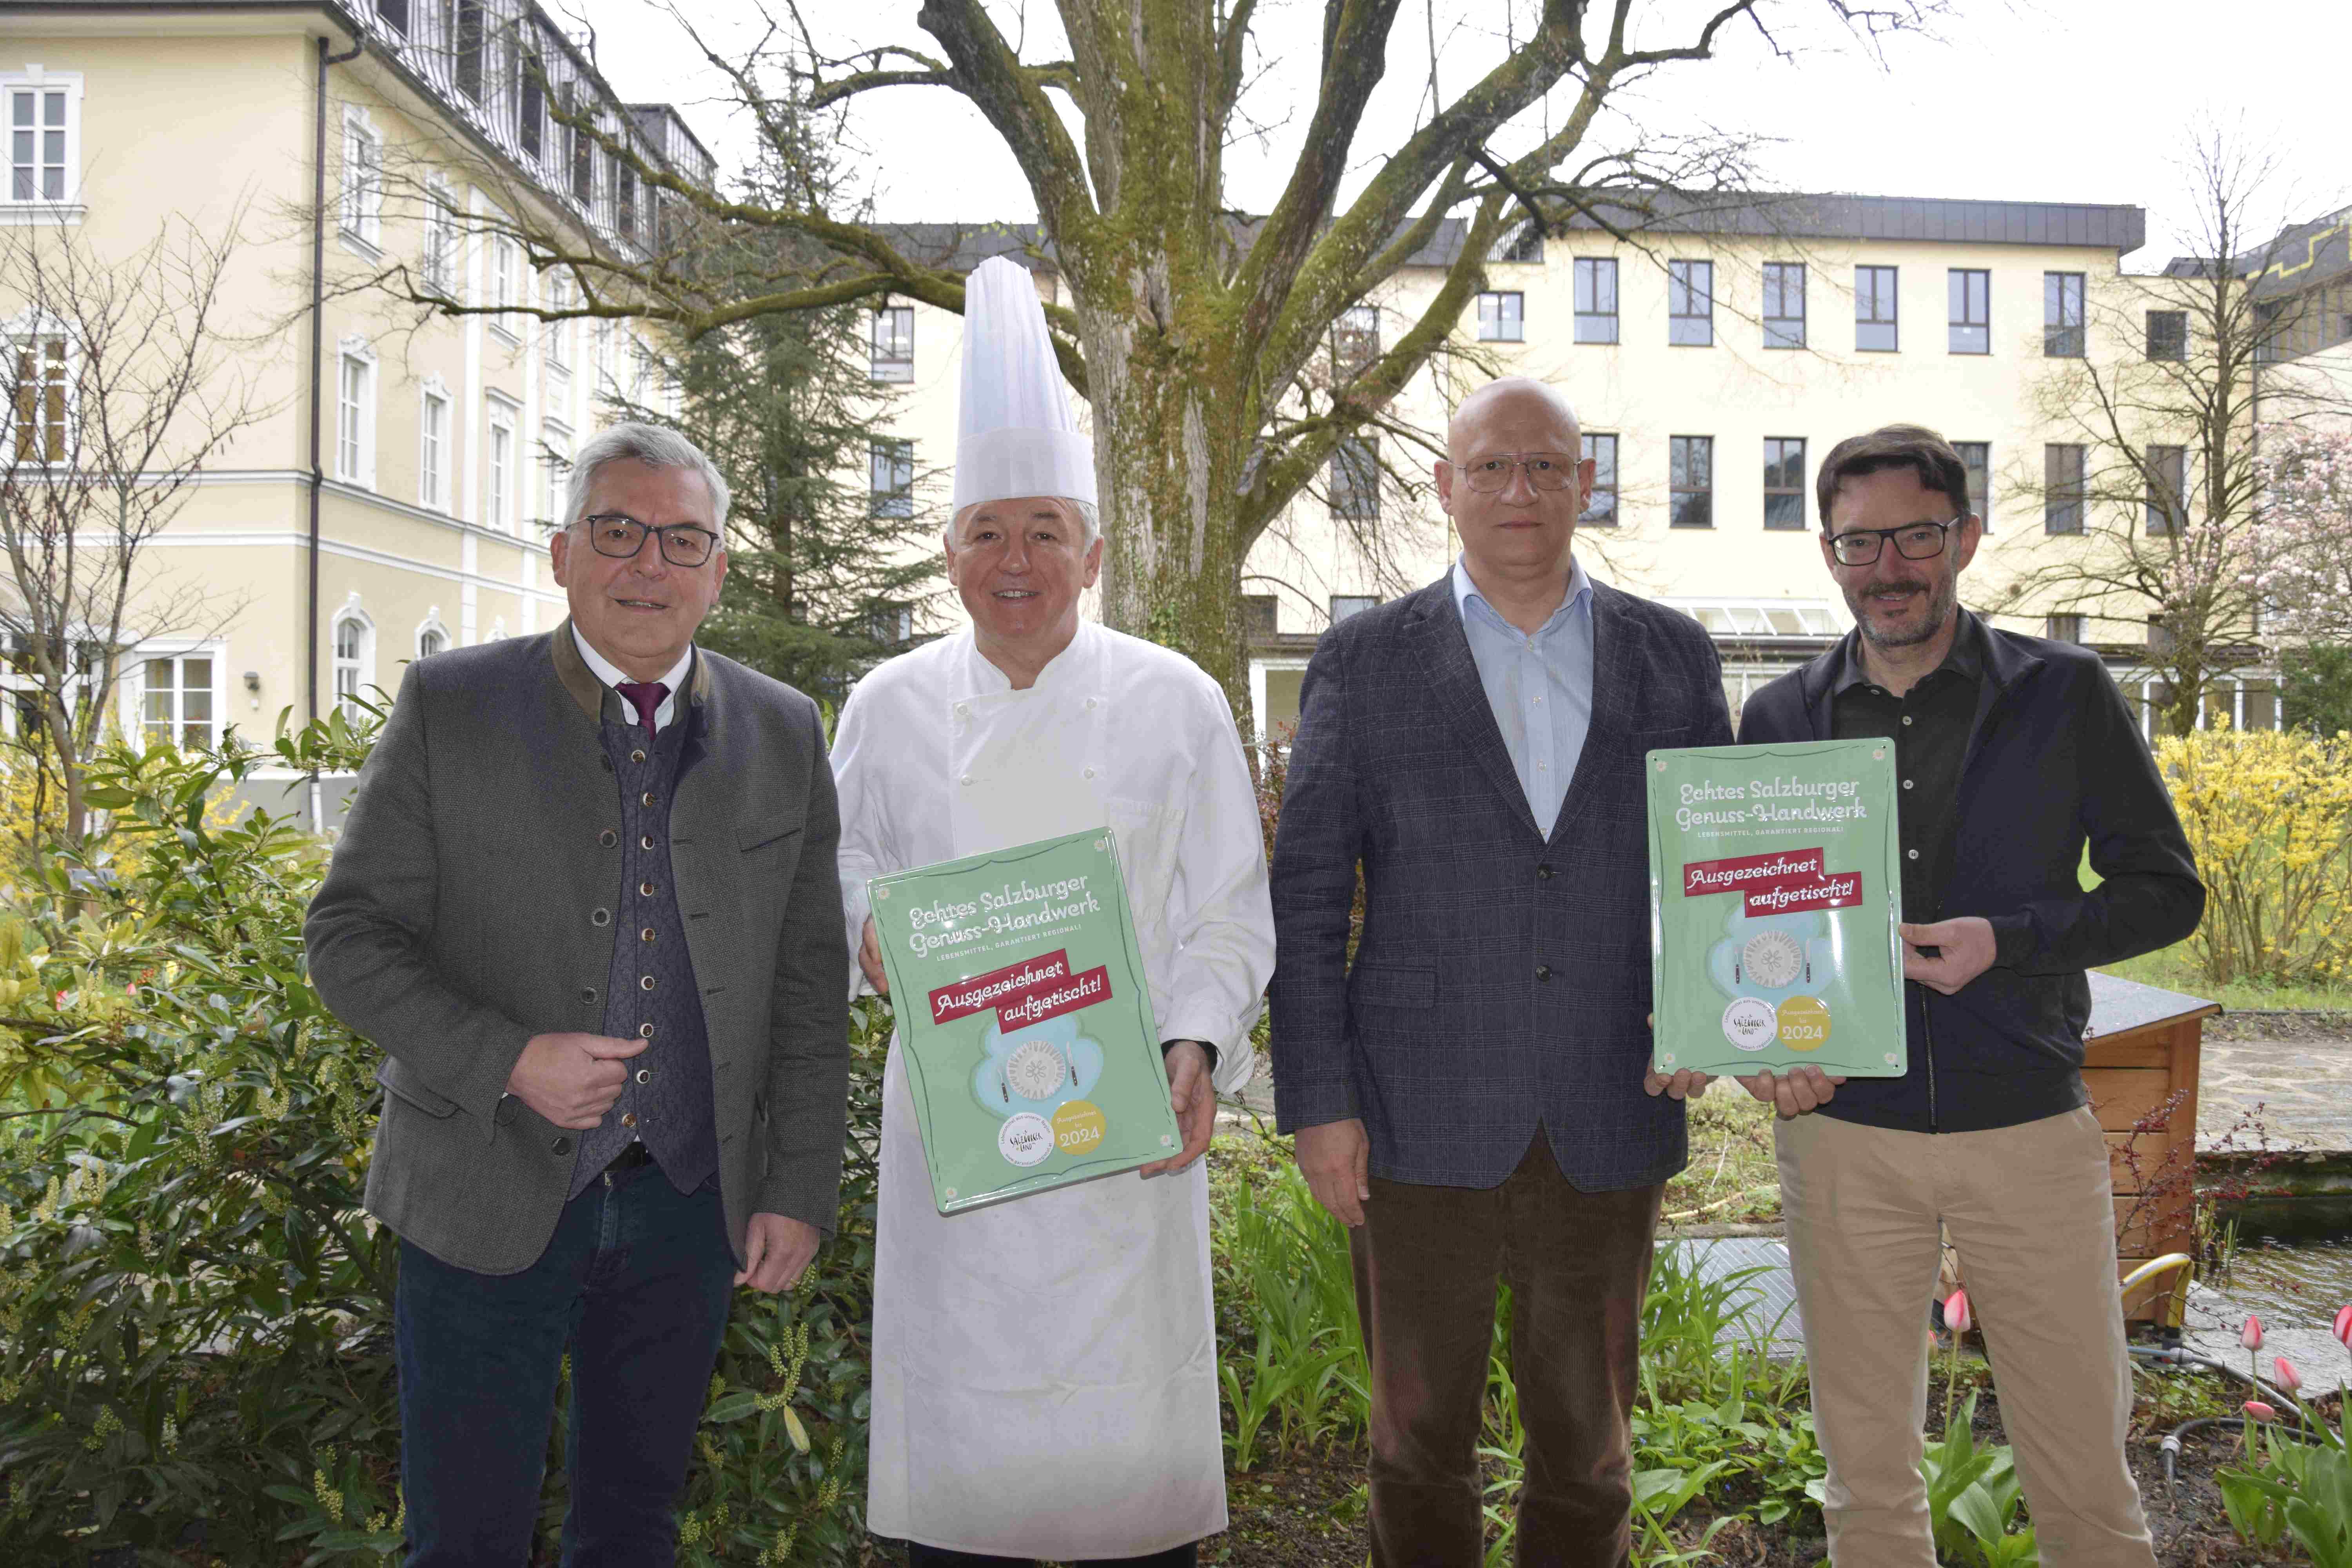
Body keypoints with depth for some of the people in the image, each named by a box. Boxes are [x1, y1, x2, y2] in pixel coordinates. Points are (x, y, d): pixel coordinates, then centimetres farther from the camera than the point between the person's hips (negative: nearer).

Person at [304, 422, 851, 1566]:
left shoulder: (783, 735, 3)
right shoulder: (449, 705, -3)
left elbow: (810, 987, 5)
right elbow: (349, 935, -4)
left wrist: (802, 1191, 2)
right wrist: (506, 1061, -18)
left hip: (689, 1207, 2)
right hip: (487, 1201, -2)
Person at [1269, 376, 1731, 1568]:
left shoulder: (1674, 656, 7)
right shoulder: (1362, 662, 0)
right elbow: (1305, 898, -1)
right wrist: (1317, 1103, -6)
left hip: (1610, 1127, 2)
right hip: (1423, 1130, -2)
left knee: (1587, 1444, 15)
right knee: (1419, 1440, 11)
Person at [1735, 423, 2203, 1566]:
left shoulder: (2064, 694, -1)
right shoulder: (1781, 718, 4)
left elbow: (2165, 891, 1)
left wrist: (2009, 939, -15)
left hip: (2029, 1128, -1)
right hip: (1841, 1131, 2)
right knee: (1867, 1470, 13)